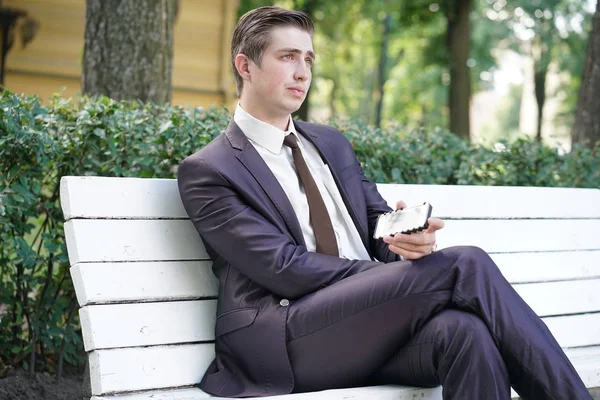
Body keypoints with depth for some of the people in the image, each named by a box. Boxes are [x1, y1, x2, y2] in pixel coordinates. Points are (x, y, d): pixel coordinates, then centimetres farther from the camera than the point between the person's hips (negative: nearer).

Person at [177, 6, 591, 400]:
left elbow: (379, 224, 16)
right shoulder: (208, 171, -1)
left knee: (463, 330, -30)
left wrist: (409, 240, -9)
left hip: (367, 321, 6)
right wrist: (397, 278, -12)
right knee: (465, 265, -22)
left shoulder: (332, 143, 20)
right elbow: (285, 269, -10)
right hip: (283, 344, -5)